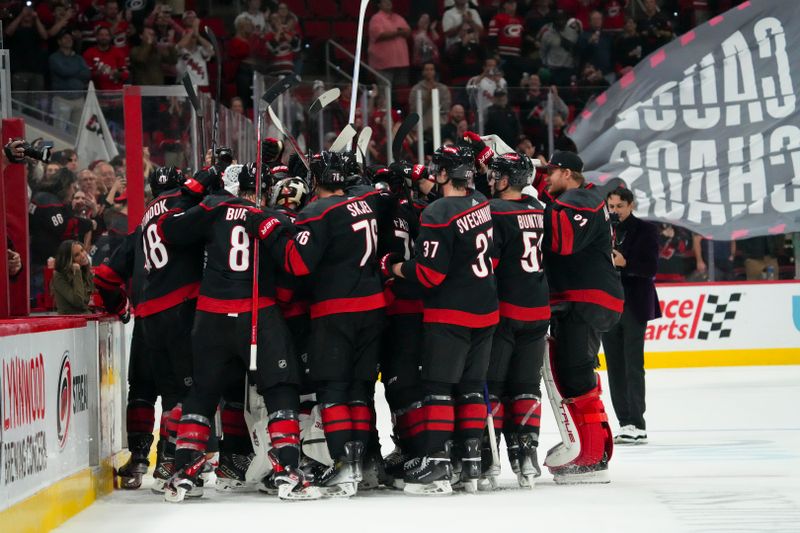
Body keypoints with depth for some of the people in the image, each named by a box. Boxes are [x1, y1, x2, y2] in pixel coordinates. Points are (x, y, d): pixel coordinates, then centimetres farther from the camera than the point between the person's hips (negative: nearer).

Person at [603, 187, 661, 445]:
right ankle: (625, 424, 9)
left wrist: (624, 263, -22)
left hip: (633, 306, -5)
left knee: (633, 366, -9)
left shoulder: (645, 230, -2)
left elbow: (651, 268, -9)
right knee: (615, 367, 5)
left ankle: (637, 426, -9)